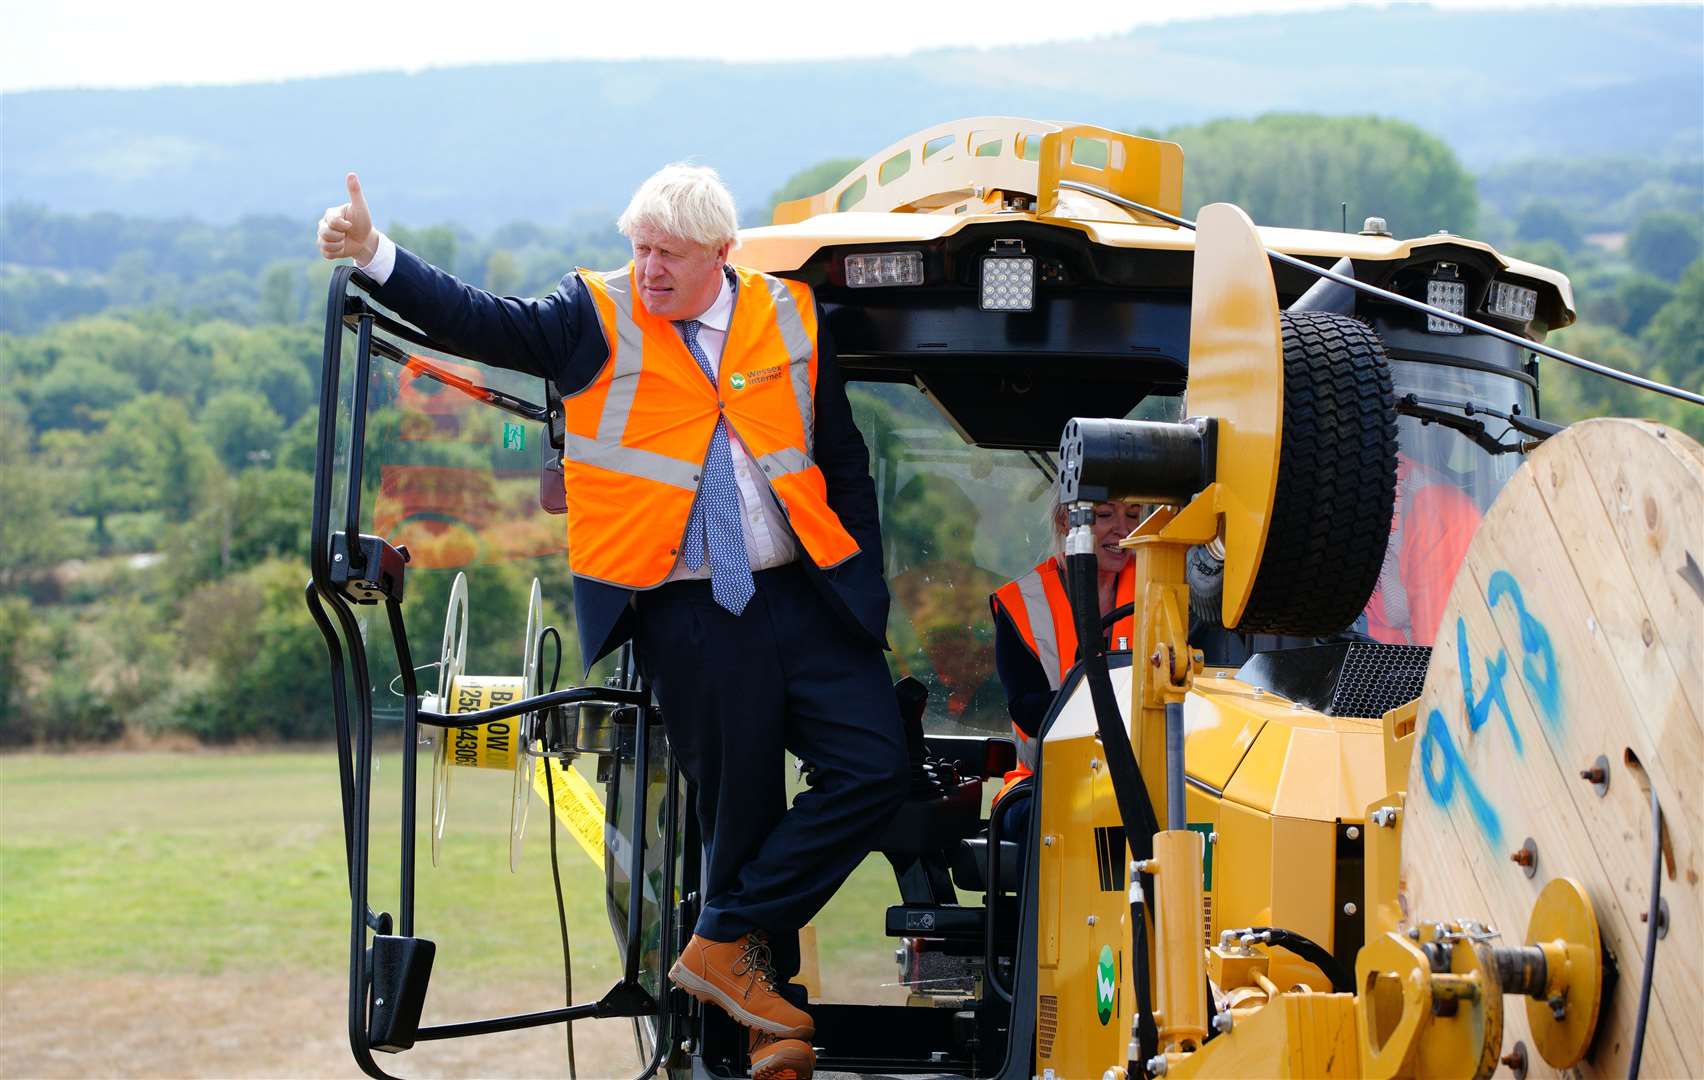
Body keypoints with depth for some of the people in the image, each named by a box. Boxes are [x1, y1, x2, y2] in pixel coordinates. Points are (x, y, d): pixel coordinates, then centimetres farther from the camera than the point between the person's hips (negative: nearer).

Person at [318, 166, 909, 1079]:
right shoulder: (595, 319, 0)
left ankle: (725, 945, 2)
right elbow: (475, 320, -11)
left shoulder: (789, 320, 7)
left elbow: (843, 462, 13)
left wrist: (867, 592, 10)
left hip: (804, 594, 3)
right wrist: (373, 253, -24)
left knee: (874, 770, -8)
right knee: (740, 805, 2)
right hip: (685, 617, -3)